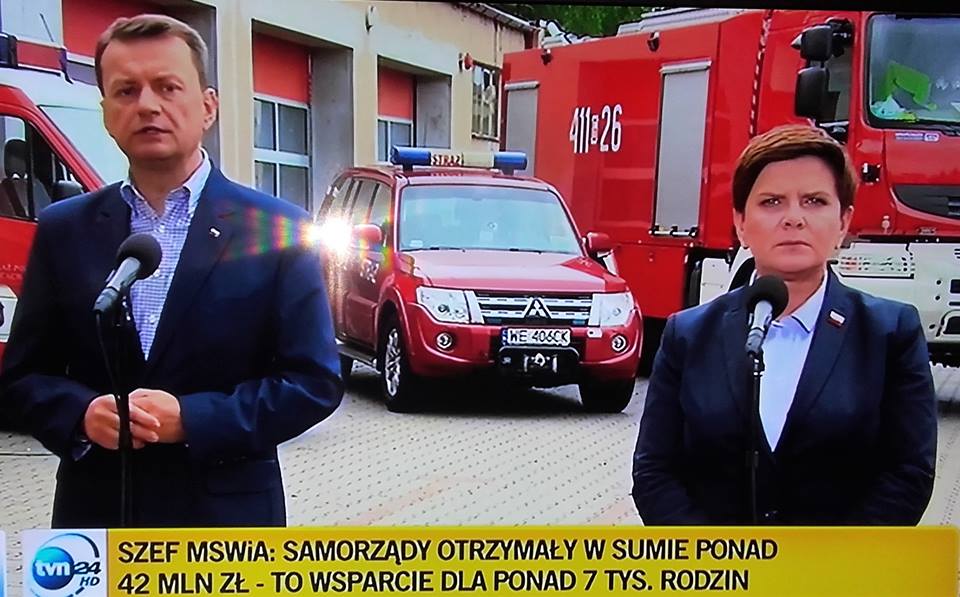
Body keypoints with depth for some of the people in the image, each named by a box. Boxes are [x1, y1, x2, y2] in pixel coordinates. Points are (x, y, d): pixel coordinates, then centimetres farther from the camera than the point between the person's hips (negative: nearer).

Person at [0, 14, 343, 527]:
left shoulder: (278, 230, -6)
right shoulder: (64, 230, 4)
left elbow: (316, 381, -6)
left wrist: (191, 418, -17)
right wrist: (81, 415, -13)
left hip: (227, 515, -2)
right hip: (96, 512, 2)